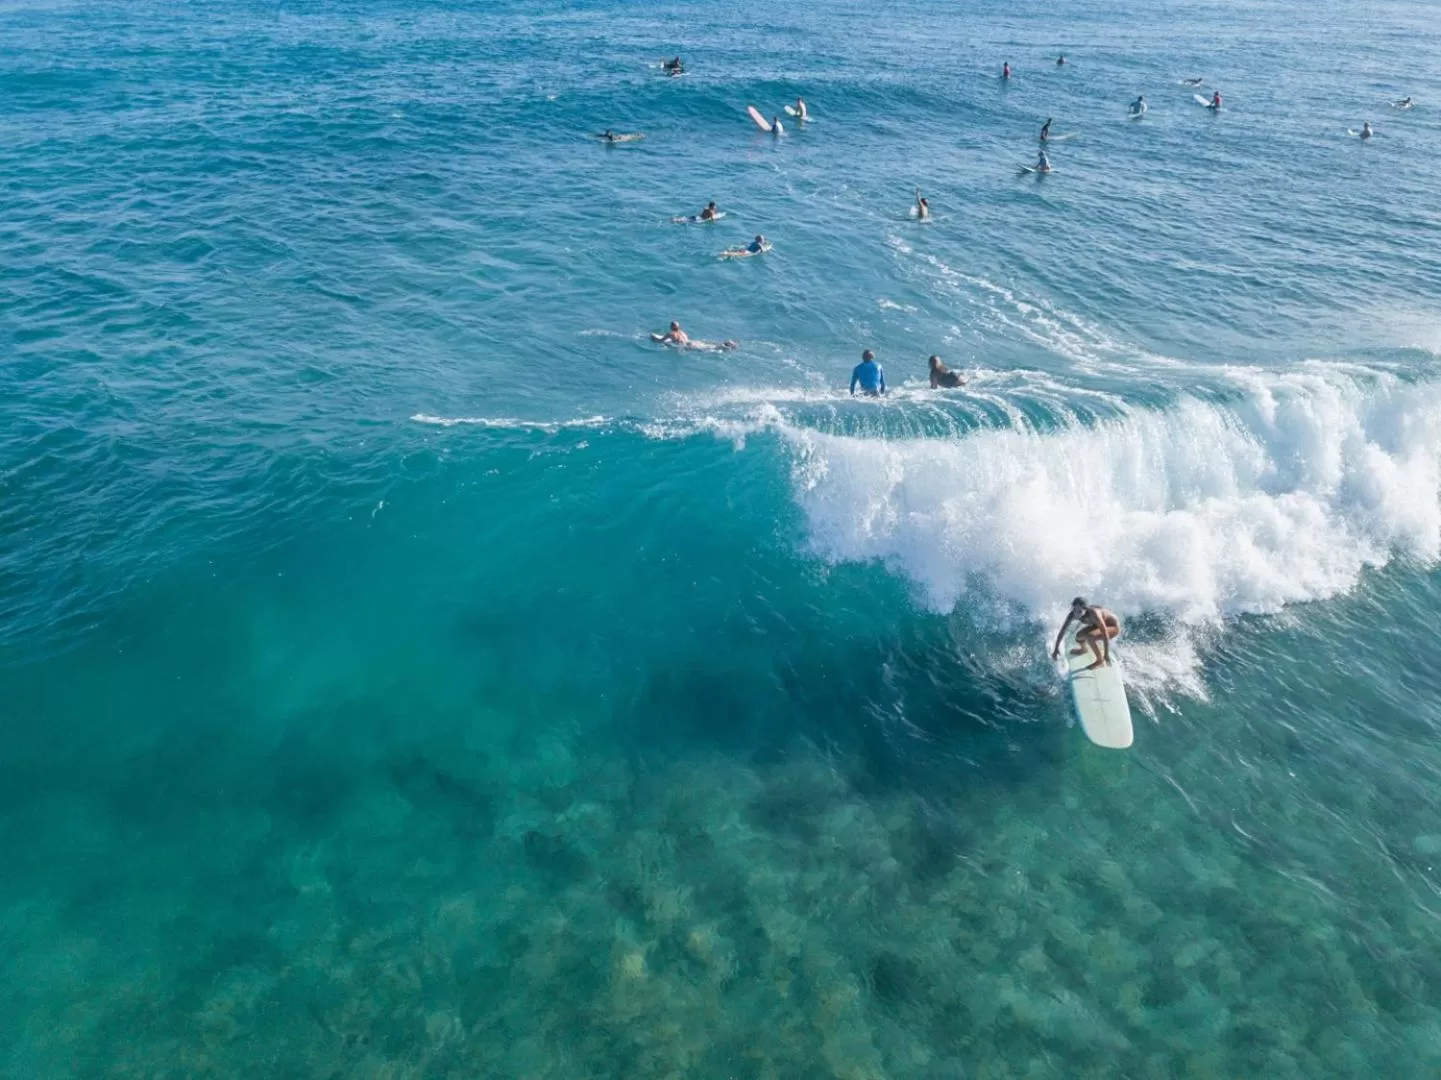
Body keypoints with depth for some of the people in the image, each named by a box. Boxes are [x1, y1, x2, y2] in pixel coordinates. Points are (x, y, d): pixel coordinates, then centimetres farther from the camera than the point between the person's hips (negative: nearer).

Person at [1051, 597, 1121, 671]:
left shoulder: (1092, 613, -38)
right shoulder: (1072, 615, -20)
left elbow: (1105, 633, -36)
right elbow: (1062, 630, -11)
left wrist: (1106, 654, -35)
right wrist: (1056, 649, -9)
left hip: (1113, 626, -7)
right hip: (1099, 624, 7)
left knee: (1089, 637, -28)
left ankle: (1100, 662, -9)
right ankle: (1084, 649, 35)